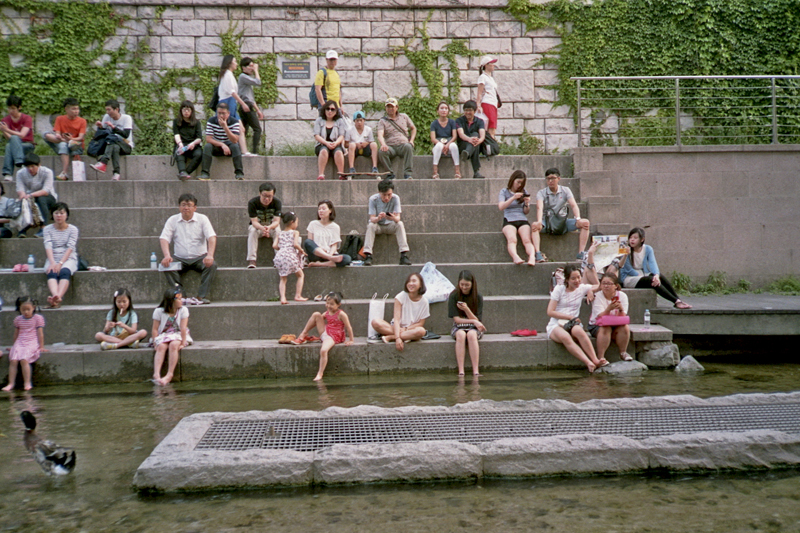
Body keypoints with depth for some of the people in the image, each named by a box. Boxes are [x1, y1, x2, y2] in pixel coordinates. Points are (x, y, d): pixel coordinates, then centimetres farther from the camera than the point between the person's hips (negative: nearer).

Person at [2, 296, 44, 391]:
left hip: (32, 343, -4)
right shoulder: (18, 319, 15)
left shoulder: (38, 318, 4)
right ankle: (11, 383, -15)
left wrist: (41, 347, 2)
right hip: (19, 343, 4)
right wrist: (15, 345, 26)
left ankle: (27, 383, -21)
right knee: (13, 360, -20)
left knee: (24, 359, -28)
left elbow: (40, 334, 3)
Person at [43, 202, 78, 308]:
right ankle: (56, 296, -57)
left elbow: (70, 248, -7)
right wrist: (52, 262, -22)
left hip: (68, 259, -1)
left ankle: (58, 297, -58)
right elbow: (48, 246, -5)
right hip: (53, 259, 1)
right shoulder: (48, 229, 10)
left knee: (64, 271, -34)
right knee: (51, 272, -32)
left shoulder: (73, 229, 6)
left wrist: (60, 263, -21)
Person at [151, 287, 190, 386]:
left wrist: (183, 343, -16)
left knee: (174, 345, -33)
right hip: (163, 335, 1)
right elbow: (155, 329, -4)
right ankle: (156, 374, -44)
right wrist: (155, 343, -14)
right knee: (161, 346, -31)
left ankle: (169, 375, -37)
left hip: (177, 335, -1)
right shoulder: (159, 311, -2)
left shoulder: (183, 310, -3)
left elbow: (183, 328, -10)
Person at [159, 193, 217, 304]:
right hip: (180, 259, 1)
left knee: (212, 265, -30)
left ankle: (202, 296, -24)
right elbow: (164, 238, -7)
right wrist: (167, 256, -27)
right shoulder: (172, 220, 4)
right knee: (167, 266, -28)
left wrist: (210, 255, -32)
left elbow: (212, 237, -13)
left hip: (199, 258, -1)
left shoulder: (202, 219, 0)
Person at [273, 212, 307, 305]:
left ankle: (282, 298, 2)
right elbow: (295, 244, -12)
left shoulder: (280, 233, 17)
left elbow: (274, 245, 7)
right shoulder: (295, 232, 3)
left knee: (283, 278, 15)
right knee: (300, 274, 14)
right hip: (290, 255, -4)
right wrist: (301, 250, 4)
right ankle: (298, 296, 8)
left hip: (279, 256, 4)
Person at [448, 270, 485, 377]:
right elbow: (456, 319, -6)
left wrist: (466, 309, -24)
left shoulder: (478, 297, -2)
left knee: (471, 334, -35)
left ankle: (476, 371, -40)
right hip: (458, 327, 0)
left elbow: (477, 320, -8)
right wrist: (473, 321, -13)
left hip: (474, 328, 0)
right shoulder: (453, 296, -3)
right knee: (461, 334, -35)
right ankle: (461, 371, -40)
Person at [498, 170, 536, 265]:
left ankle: (532, 257, -52)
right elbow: (501, 207, -6)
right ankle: (515, 257, -58)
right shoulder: (504, 192, 12)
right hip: (509, 220, -2)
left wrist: (527, 204, -4)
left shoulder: (524, 192, 20)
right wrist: (513, 198, -17)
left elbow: (526, 212, 18)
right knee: (512, 239, -34)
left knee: (527, 240, -29)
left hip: (522, 220, 2)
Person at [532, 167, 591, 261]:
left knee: (585, 222, -22)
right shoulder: (541, 193, 1)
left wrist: (578, 219, -26)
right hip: (547, 222, -2)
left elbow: (573, 205, -6)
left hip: (563, 221, 2)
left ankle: (581, 254, -27)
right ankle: (538, 255, -46)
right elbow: (539, 208, -18)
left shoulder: (565, 190, 8)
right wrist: (539, 221, -39)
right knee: (534, 225, -35)